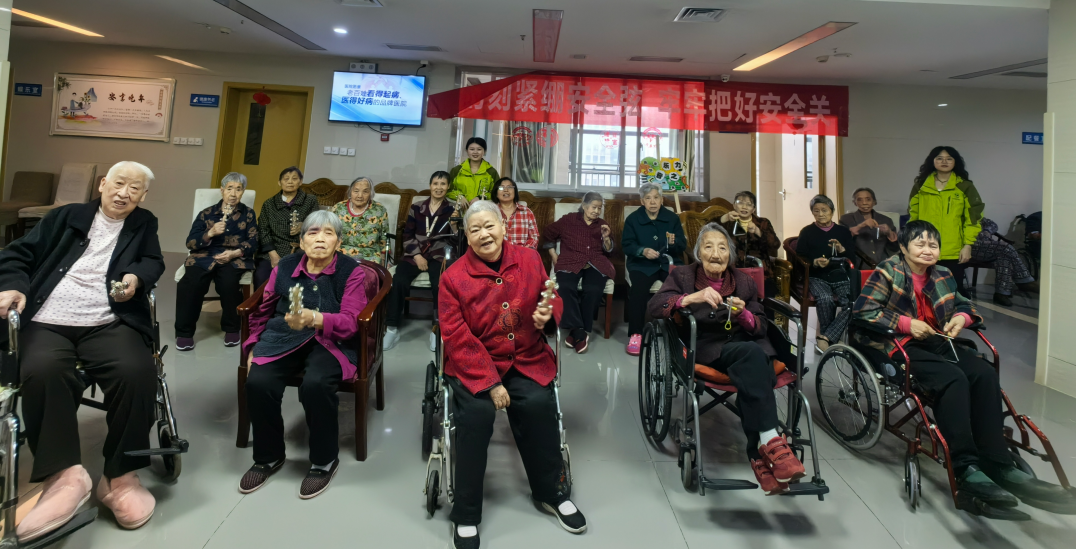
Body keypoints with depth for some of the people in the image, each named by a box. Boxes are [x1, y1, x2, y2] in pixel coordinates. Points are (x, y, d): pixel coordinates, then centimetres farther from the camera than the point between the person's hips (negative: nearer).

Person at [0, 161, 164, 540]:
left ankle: (120, 477, -18)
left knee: (137, 371, -30)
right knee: (42, 371, -34)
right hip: (47, 323, 1)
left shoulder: (144, 225, 20)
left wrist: (137, 277, -9)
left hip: (108, 324, 0)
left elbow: (154, 262, 15)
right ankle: (65, 476, -29)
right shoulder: (67, 216, 17)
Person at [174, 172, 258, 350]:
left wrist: (234, 253, -15)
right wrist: (210, 233, -14)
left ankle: (232, 328, -12)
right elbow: (190, 242, 5)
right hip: (205, 256, 1)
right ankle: (184, 331, -15)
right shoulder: (206, 213, 14)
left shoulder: (248, 214, 15)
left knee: (228, 282, -35)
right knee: (191, 282, -31)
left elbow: (252, 242, 4)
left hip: (235, 258, -1)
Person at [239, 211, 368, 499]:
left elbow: (350, 322, -15)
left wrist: (313, 318, -32)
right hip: (283, 338, 4)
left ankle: (325, 461, -6)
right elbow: (263, 310, 23)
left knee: (315, 384, -34)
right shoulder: (285, 267, 9)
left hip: (330, 341, -3)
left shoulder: (351, 271, -3)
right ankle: (268, 456, 4)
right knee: (257, 382, -24)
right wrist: (253, 345, 13)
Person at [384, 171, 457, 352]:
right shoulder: (416, 208, 11)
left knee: (440, 285, -33)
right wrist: (417, 255, -6)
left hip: (439, 257, -1)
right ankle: (392, 329, -16)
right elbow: (407, 236, 9)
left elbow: (455, 240, 1)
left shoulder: (452, 210, 7)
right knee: (398, 281, -28)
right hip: (415, 255, 2)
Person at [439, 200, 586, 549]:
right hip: (474, 363, -1)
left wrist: (548, 315, -12)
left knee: (539, 404, -25)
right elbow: (457, 338, -11)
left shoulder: (530, 260, 2)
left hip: (527, 359, 2)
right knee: (477, 411, -27)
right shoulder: (454, 277, -6)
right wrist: (490, 382, -18)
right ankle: (465, 515, -7)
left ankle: (552, 492, 3)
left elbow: (553, 300, 14)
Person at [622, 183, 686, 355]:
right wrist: (643, 251, -23)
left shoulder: (673, 218, 10)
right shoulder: (632, 219, 5)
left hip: (669, 262, 2)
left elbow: (683, 246, 6)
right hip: (642, 264, -2)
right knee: (639, 288, -34)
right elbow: (627, 245, -4)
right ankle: (635, 334, -25)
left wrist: (674, 242, -18)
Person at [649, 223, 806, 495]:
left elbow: (761, 328, 12)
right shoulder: (683, 276, 10)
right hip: (704, 348, -3)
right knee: (750, 353, -34)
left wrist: (743, 314, -11)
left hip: (745, 344, 3)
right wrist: (693, 297, -24)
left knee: (751, 376, -34)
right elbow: (654, 306, -9)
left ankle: (758, 454, -30)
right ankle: (771, 441, -36)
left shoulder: (743, 281, 17)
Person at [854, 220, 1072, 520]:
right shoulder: (888, 272, -2)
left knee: (985, 373, -21)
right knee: (952, 378, -31)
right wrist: (906, 323, -18)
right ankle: (966, 471, -31)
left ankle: (998, 465, -20)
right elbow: (863, 309, -10)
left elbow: (963, 304, 26)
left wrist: (962, 317, 0)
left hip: (938, 340, 7)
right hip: (899, 345, -6)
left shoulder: (942, 276, 16)